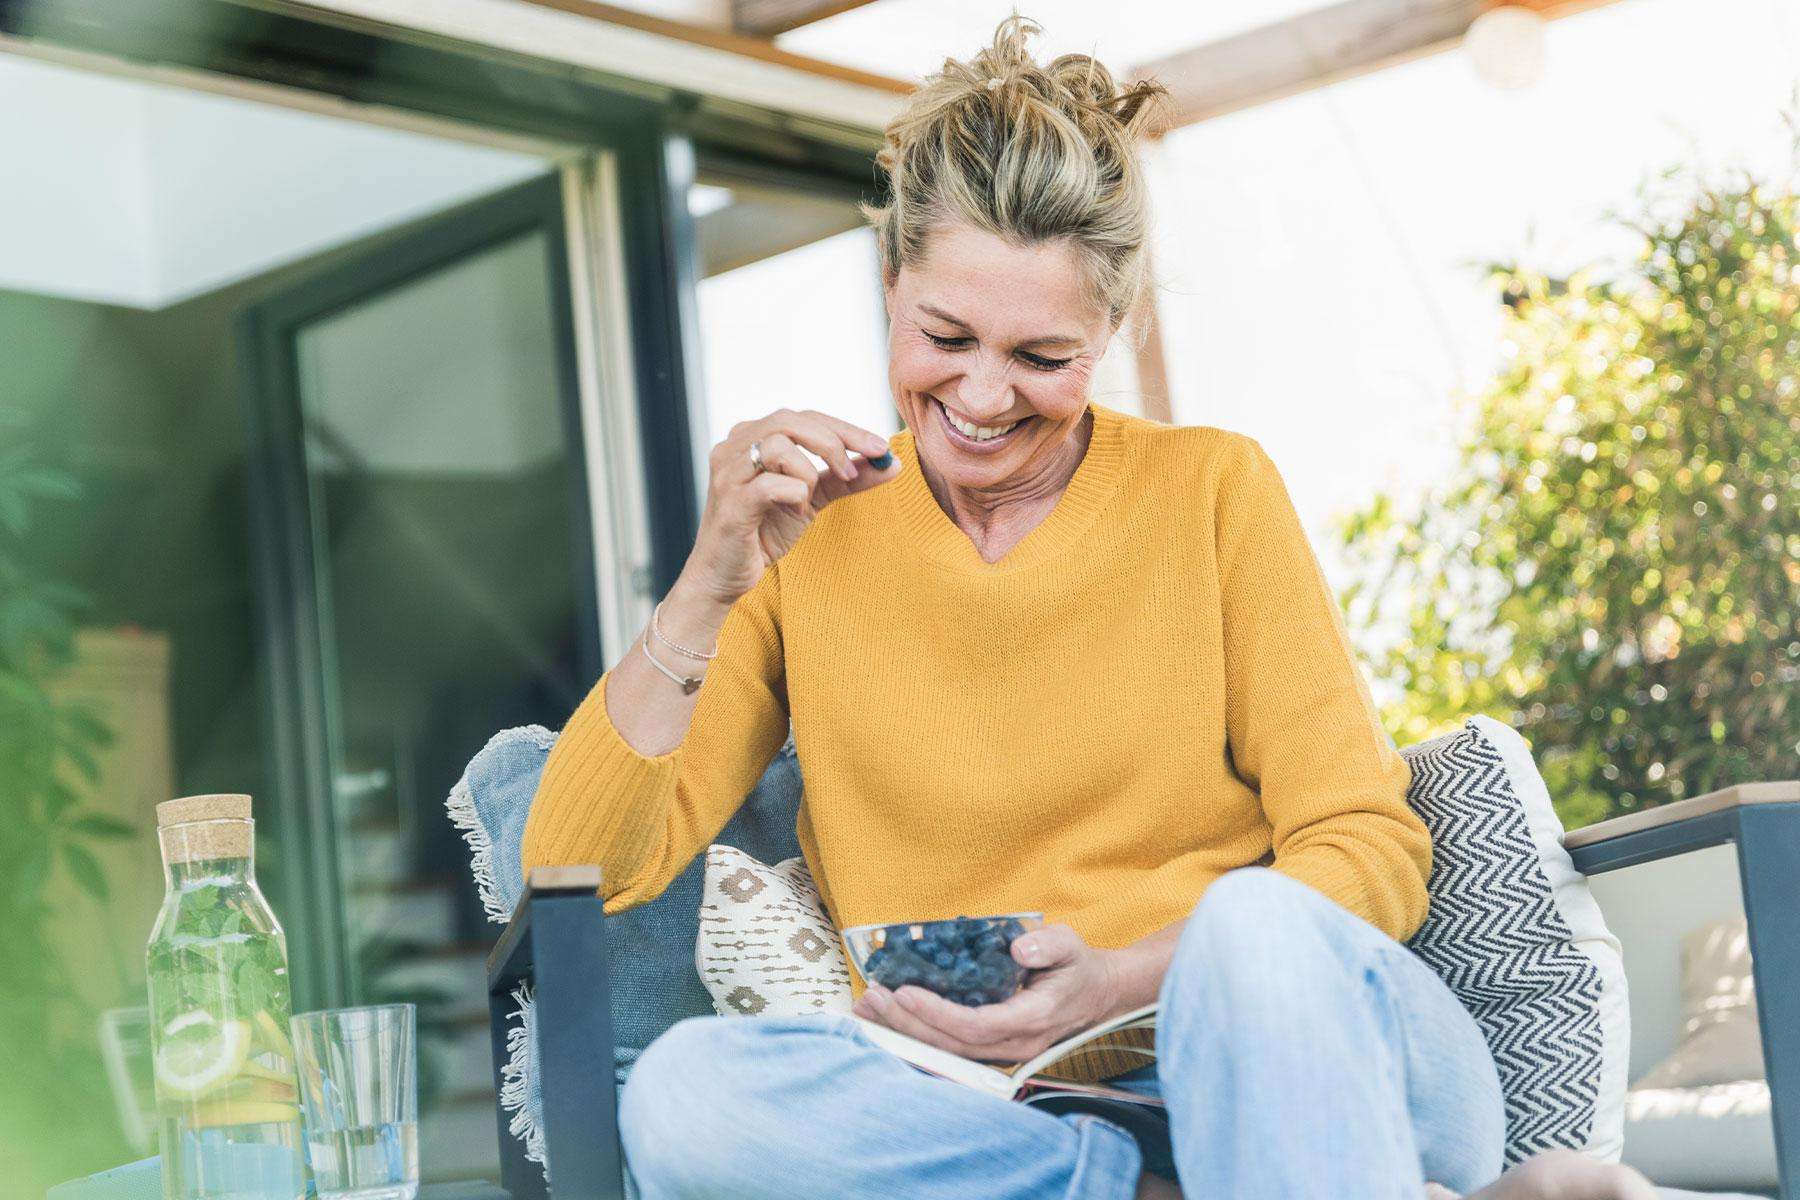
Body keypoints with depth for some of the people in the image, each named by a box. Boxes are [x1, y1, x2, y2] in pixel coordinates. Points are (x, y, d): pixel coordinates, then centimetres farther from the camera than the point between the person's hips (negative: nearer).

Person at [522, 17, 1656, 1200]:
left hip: (1285, 1056, -3)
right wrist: (712, 586, -9)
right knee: (685, 1090, -29)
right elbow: (577, 877, 1)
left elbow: (1373, 849, -1)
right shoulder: (808, 539, 8)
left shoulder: (1214, 491, 6)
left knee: (1253, 922, -36)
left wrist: (1119, 982, -17)